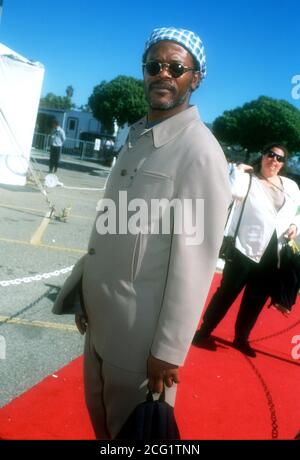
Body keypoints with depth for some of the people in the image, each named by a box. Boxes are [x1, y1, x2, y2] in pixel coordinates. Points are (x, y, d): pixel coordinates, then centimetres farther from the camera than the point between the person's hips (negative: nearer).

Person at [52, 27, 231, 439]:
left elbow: (194, 261, -21)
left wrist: (169, 348, -18)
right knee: (99, 415, 25)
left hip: (142, 328, -7)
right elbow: (109, 229, 10)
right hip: (103, 316, 7)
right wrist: (84, 290, 12)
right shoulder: (137, 136, 8)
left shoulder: (200, 152, -18)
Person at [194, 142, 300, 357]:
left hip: (272, 255, 5)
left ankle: (241, 338, 32)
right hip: (246, 248, -5)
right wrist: (239, 169, -11)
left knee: (256, 299, 15)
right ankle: (204, 333, 16)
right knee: (227, 292, 2)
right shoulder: (248, 179, -4)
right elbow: (235, 191, -27)